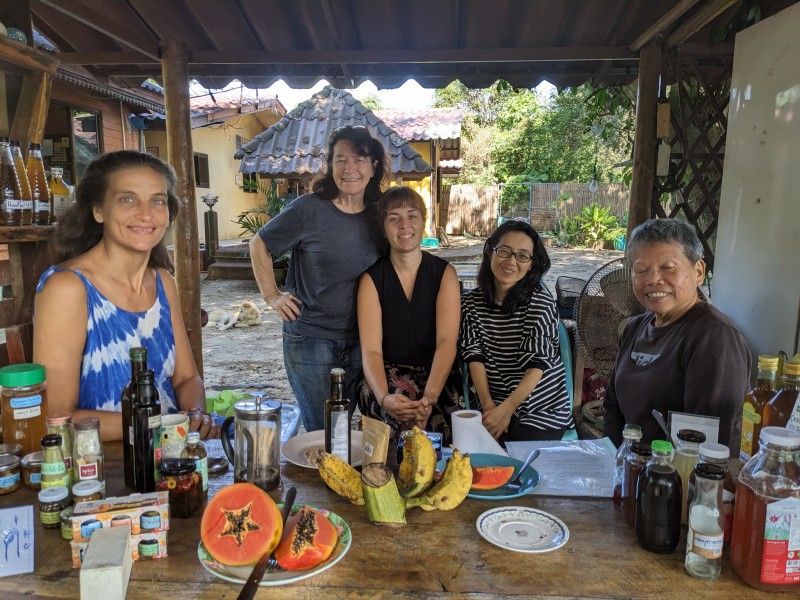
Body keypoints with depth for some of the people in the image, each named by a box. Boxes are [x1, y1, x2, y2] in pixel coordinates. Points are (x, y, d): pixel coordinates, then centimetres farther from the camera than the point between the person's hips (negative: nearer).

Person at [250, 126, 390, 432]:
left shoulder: (379, 217, 3)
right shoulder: (308, 209, -9)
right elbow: (259, 244, 3)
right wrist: (271, 295, -3)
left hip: (361, 341, 4)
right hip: (310, 340, -4)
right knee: (321, 433, 5)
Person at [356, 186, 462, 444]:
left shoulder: (444, 273, 1)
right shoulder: (371, 279, 0)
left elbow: (447, 341, -12)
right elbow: (371, 350, -9)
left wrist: (430, 396, -29)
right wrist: (383, 397, -30)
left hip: (436, 375, 0)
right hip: (386, 375, 0)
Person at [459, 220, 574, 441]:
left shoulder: (540, 301, -9)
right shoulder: (471, 301, 2)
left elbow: (538, 364, -14)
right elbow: (474, 355, -3)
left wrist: (507, 409, -22)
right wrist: (488, 405, -15)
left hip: (544, 408, -2)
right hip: (494, 403, 2)